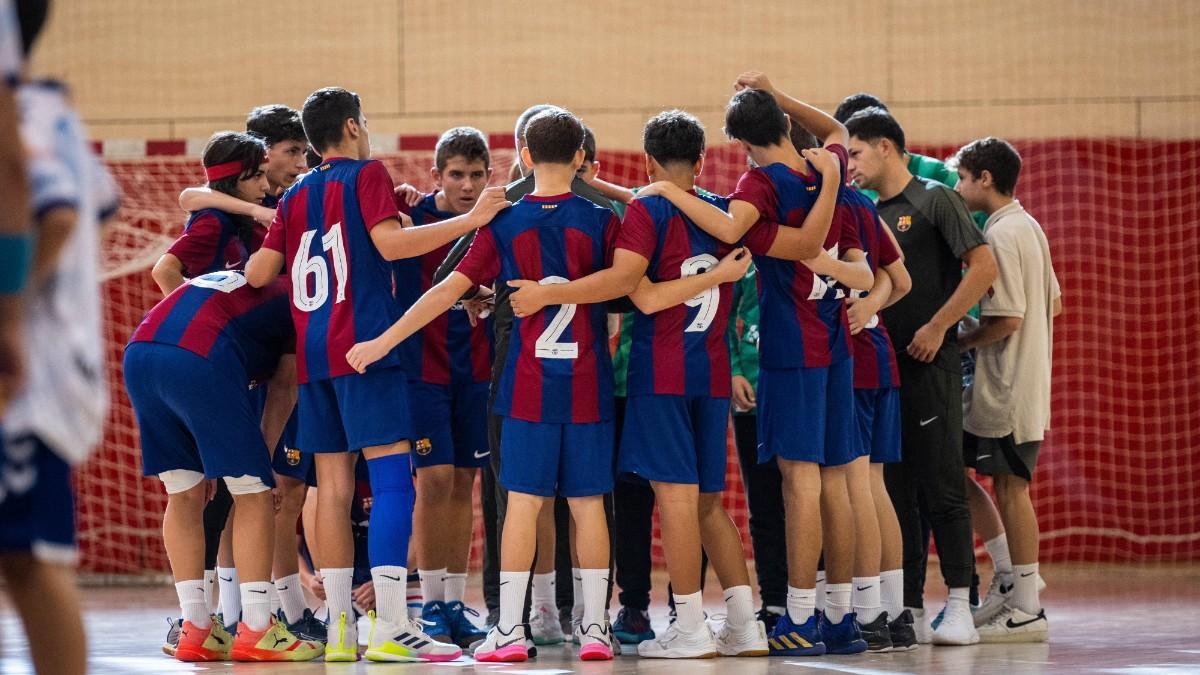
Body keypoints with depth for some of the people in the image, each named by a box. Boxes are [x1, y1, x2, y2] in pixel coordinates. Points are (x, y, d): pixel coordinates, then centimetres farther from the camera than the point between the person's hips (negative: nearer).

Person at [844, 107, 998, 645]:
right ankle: (909, 609, 9)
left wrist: (937, 327, -14)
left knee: (942, 488, -7)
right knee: (897, 491, 6)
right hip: (881, 367, 7)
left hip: (929, 364, -7)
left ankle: (959, 606, -6)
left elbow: (984, 267, -11)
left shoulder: (934, 201, -3)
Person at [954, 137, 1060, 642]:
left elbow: (1007, 319, -21)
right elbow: (1054, 303, 20)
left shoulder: (1000, 236, -16)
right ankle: (1009, 580, 13)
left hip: (1007, 387, -10)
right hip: (1028, 381, 10)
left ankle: (1025, 610, -2)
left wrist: (959, 341, -8)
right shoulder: (1028, 227, 14)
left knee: (1009, 487, -5)